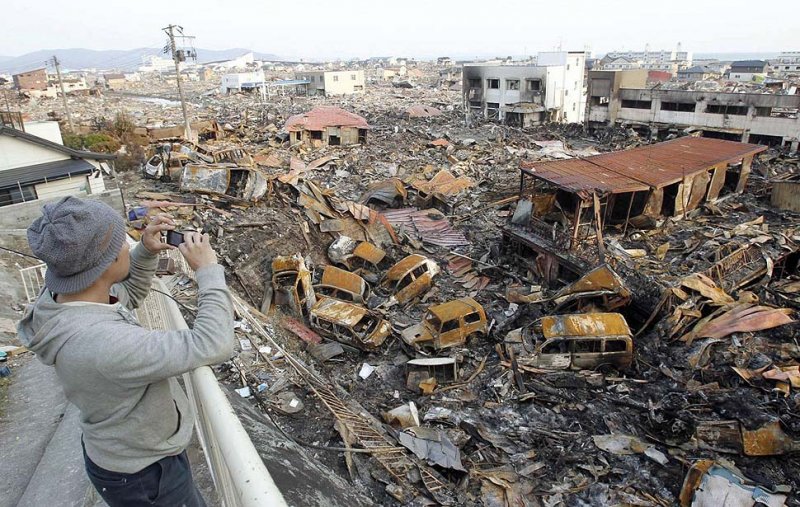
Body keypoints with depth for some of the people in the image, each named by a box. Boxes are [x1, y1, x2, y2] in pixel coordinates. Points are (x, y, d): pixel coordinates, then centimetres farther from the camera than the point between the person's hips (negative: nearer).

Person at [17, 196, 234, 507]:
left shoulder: (58, 296, -13)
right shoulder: (102, 344, -41)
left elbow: (128, 294, 7)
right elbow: (213, 345, -38)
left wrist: (146, 251, -9)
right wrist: (208, 271, -27)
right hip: (142, 475, -8)